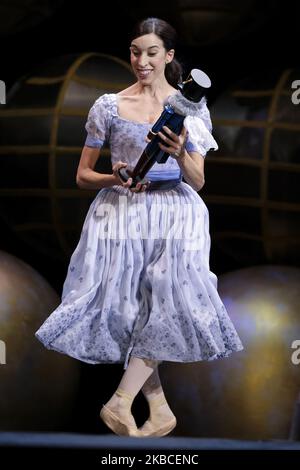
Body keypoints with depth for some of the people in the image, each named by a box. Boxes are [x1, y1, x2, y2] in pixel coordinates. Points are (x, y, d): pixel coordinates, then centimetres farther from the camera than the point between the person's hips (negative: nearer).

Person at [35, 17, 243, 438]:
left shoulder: (190, 107, 5)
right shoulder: (109, 106, 5)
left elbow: (198, 182, 3)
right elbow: (83, 175, 9)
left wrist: (181, 155, -18)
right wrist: (114, 179, -12)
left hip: (175, 214, 0)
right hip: (121, 214, 0)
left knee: (168, 305, -18)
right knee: (126, 309, -7)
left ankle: (121, 401, -14)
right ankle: (160, 409, 4)